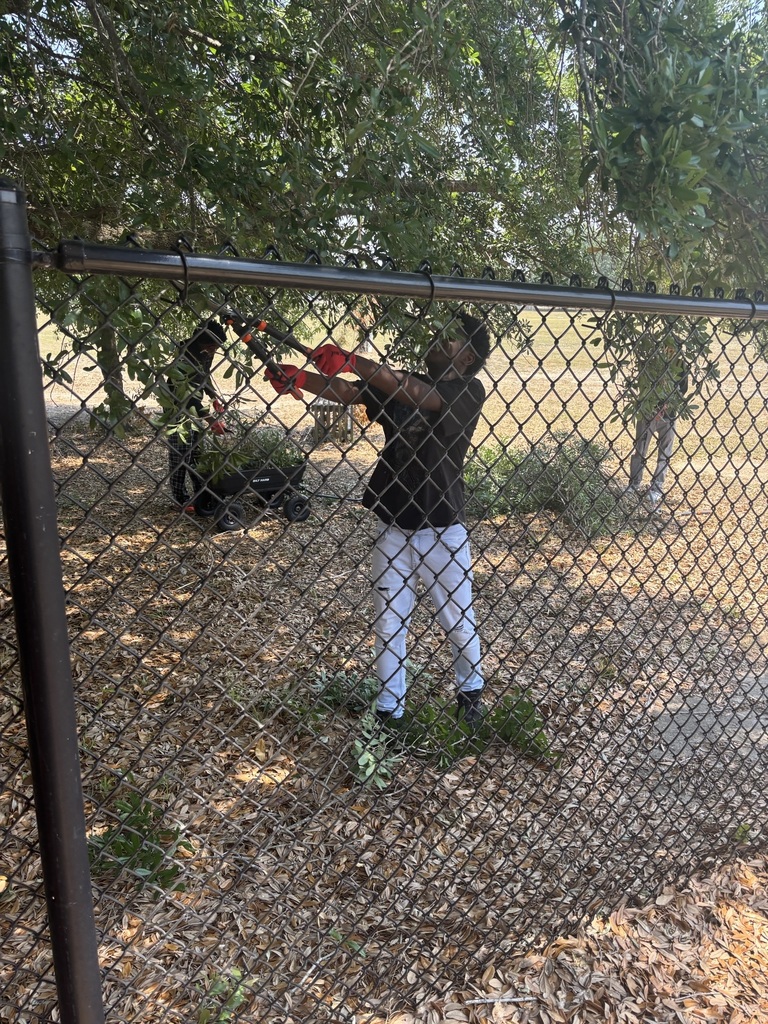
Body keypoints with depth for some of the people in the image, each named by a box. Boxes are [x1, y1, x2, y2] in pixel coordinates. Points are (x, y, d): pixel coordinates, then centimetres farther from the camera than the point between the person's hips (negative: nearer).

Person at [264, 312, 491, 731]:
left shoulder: (469, 392, -9)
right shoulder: (398, 385, 6)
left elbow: (418, 395, -27)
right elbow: (345, 393, -6)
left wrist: (353, 361, -34)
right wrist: (296, 377, -23)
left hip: (442, 528, -4)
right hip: (393, 527, 4)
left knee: (459, 621, 13)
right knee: (389, 624, 11)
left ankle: (470, 693, 39)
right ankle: (389, 710, 27)